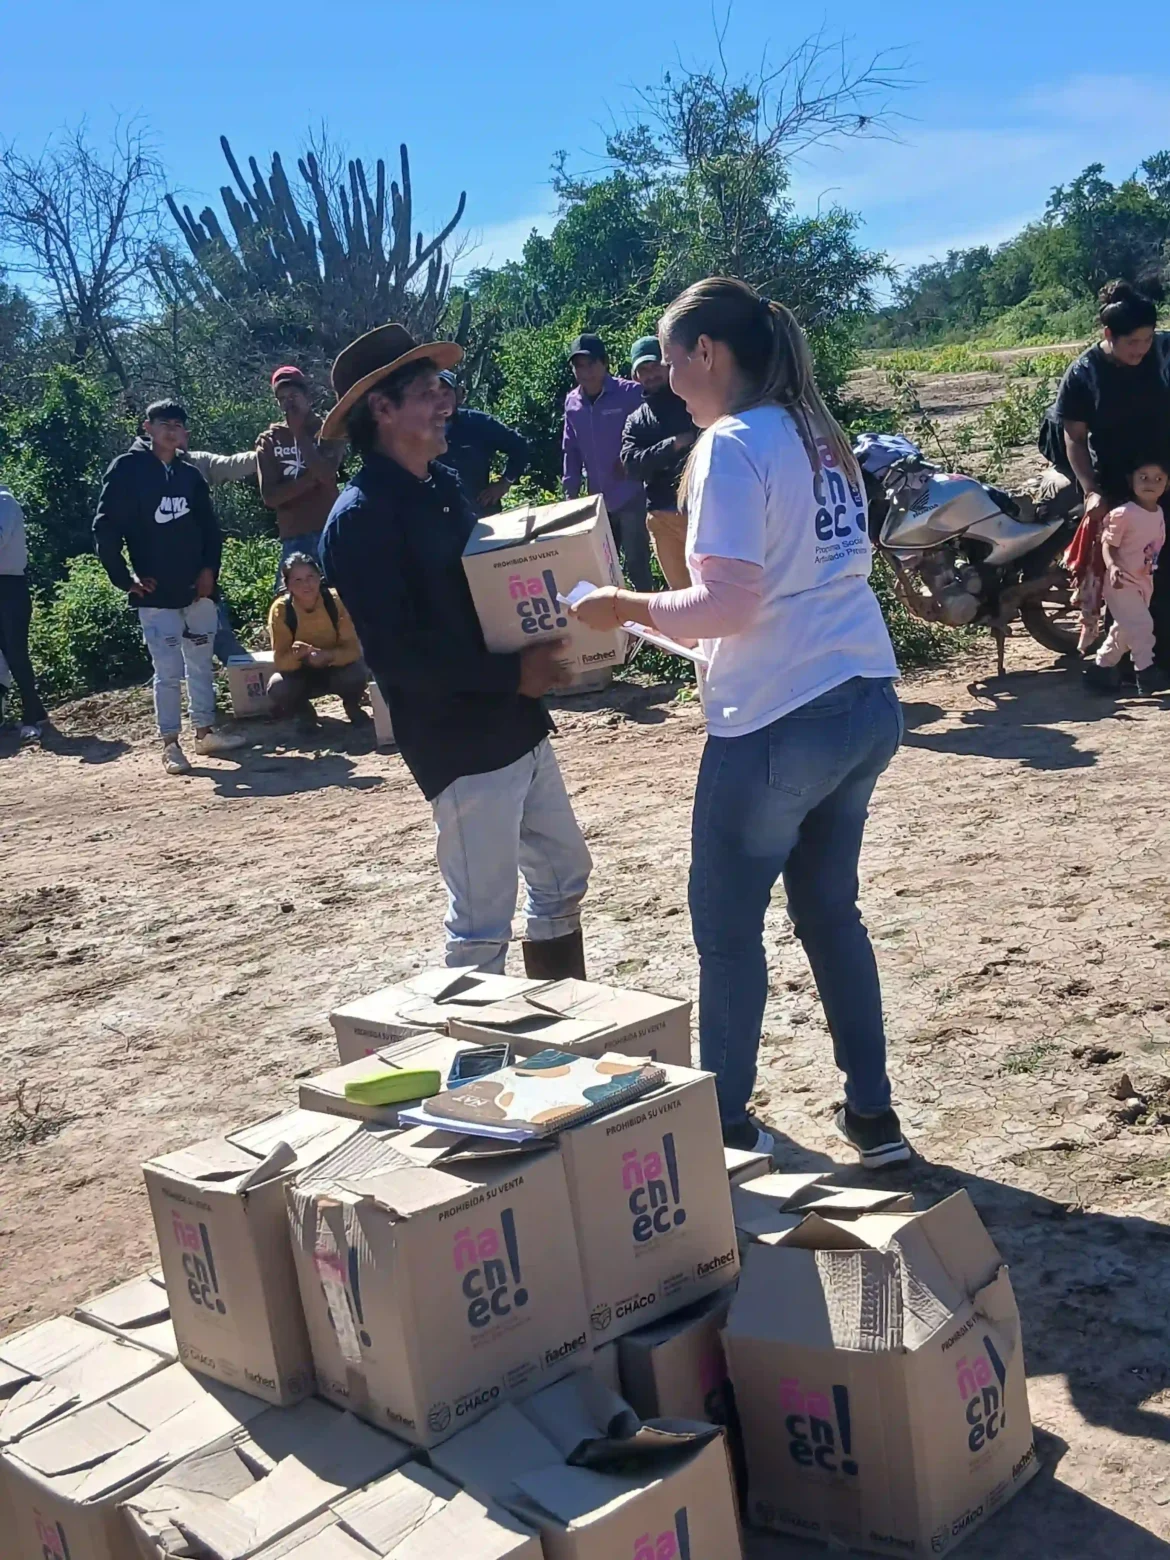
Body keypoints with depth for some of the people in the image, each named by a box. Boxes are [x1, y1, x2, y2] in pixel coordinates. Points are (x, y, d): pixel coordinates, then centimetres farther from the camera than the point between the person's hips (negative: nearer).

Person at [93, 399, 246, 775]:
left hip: (197, 588, 5)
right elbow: (105, 528, -7)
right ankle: (170, 745, 4)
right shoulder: (126, 469, -5)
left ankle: (205, 732, 24)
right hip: (155, 593, -5)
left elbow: (210, 525, 15)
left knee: (201, 664, 12)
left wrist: (210, 568, 2)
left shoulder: (189, 474, 10)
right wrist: (124, 579, -9)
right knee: (168, 670, -5)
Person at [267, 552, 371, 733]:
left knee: (357, 673, -33)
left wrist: (328, 655, -42)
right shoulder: (280, 610, -21)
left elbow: (353, 649, -22)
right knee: (278, 688, -32)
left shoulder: (336, 601, -22)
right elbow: (280, 660, -22)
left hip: (335, 669, 0)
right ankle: (303, 712, 5)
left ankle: (352, 706, 4)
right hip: (301, 674, 0)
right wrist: (297, 655, -45)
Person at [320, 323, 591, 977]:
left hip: (518, 725, 9)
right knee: (483, 922, -2)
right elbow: (394, 652, -23)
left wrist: (540, 652, 1)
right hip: (461, 744, -9)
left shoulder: (442, 483, 10)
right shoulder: (360, 518, -16)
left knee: (563, 876, 20)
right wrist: (512, 674, -22)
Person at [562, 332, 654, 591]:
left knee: (636, 563, -1)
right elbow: (571, 450, 11)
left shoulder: (631, 394, -10)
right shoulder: (572, 402, 5)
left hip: (631, 496, -5)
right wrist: (570, 492, 8)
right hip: (598, 500, 5)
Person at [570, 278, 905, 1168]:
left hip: (778, 722, -8)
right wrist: (668, 611, 18)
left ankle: (727, 1123, 23)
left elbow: (727, 603, -19)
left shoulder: (732, 446, -13)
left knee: (727, 925, 9)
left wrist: (631, 608, -5)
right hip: (867, 704, 8)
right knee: (830, 908, 19)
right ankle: (873, 1114, 25)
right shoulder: (818, 436, 12)